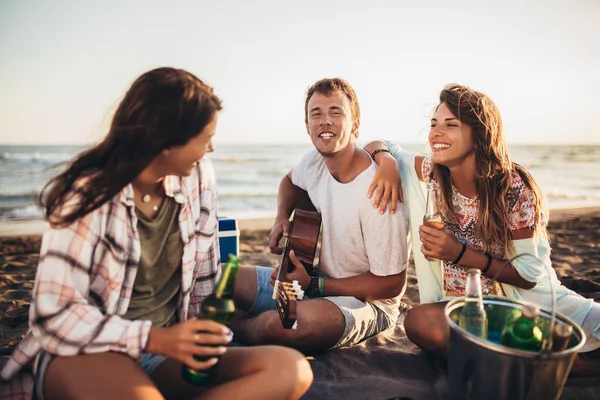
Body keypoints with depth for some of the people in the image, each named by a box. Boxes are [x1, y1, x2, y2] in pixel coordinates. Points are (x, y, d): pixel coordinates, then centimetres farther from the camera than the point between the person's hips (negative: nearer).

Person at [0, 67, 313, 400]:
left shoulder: (198, 176, -2)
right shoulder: (89, 194, -14)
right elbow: (55, 314, -15)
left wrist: (202, 339, 3)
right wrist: (155, 339, -25)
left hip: (163, 353, 5)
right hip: (85, 356, -4)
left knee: (290, 369, -19)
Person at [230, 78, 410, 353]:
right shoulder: (314, 162, -5)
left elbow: (391, 284, -18)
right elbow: (290, 181, 22)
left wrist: (314, 284, -18)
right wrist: (282, 218, 2)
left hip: (366, 302, -5)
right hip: (311, 281, 6)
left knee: (277, 325, -34)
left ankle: (235, 329, -3)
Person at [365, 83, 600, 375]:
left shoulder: (514, 188, -13)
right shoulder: (430, 174, -6)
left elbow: (529, 274, -10)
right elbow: (379, 146, 6)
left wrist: (459, 252, -22)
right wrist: (387, 161, -18)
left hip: (527, 297, -4)